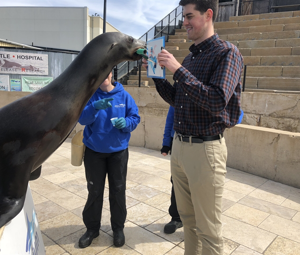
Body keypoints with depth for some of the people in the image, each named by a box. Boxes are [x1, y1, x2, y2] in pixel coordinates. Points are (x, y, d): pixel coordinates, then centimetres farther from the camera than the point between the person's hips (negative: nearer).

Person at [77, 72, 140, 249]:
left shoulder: (124, 95, -4)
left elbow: (135, 118, -2)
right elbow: (82, 118, -15)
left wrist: (126, 123, -24)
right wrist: (95, 107, -34)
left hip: (118, 151, 0)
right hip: (94, 151, 0)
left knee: (118, 191, 11)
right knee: (94, 191, 12)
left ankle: (118, 228, 31)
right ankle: (92, 228, 31)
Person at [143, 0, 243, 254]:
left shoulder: (227, 53, -9)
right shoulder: (189, 57, 13)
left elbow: (217, 101, -23)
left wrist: (178, 70, -21)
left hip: (205, 149, -7)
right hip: (179, 146, 7)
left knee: (208, 229, 7)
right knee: (187, 219, 21)